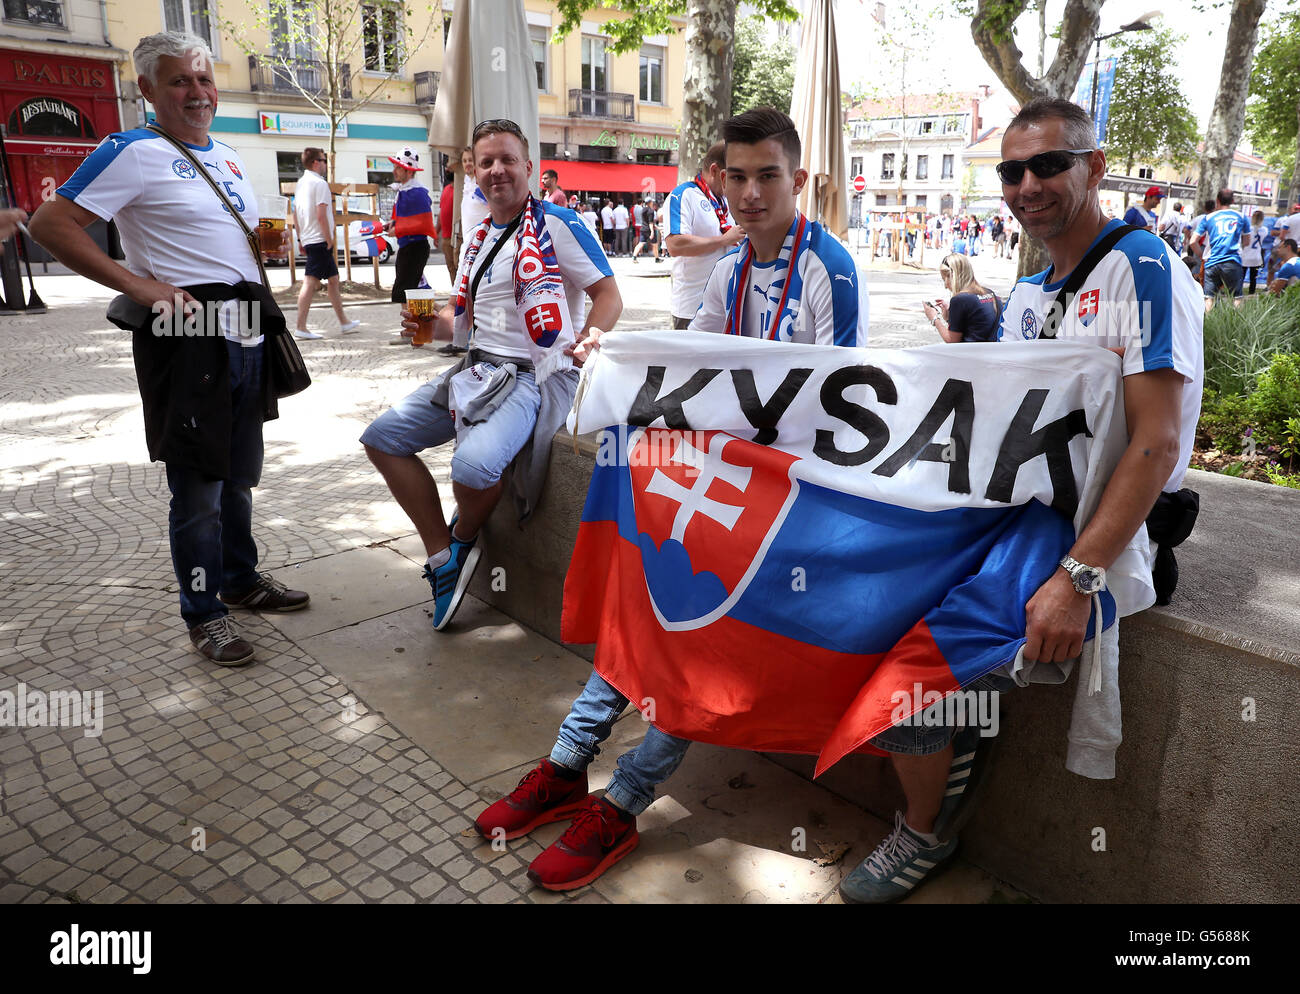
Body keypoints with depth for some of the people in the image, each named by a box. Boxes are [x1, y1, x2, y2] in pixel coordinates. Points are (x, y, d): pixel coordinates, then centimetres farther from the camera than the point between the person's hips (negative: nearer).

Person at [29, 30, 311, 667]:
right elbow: (50, 225, -14)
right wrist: (137, 284, -19)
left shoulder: (229, 157, 17)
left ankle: (241, 580, 33)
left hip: (246, 336, 8)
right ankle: (202, 614, 12)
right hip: (186, 338, -8)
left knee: (240, 476, 17)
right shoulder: (136, 152, -7)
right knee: (198, 486, -1)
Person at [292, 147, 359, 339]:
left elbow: (295, 215, 19)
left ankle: (344, 323, 22)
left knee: (333, 279, 15)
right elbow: (321, 216, -19)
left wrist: (301, 239, 22)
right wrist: (330, 240, -13)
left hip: (308, 239, 10)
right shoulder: (319, 183, -12)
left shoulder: (300, 183, 16)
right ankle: (301, 327, -11)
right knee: (310, 282, -10)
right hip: (319, 240, -10)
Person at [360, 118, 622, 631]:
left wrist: (579, 349, -25)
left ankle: (463, 538, 4)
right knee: (382, 437, 0)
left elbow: (609, 296, -7)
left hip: (535, 376, -8)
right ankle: (442, 557, 6)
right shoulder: (479, 237, 17)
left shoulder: (556, 223, -5)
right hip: (477, 371, 8)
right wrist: (431, 321, 1)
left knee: (473, 464, -33)